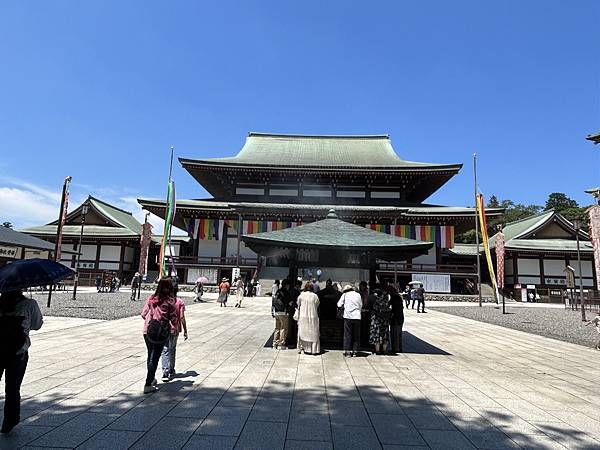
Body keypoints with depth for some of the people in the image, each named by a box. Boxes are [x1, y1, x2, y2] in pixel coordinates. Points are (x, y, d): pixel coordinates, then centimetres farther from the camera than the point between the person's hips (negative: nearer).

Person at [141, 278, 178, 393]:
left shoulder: (150, 299, -1)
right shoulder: (170, 301, -9)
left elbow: (143, 314, 4)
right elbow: (173, 318, -6)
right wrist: (173, 329, 11)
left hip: (148, 331, 4)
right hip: (162, 333, -4)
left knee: (150, 356, 20)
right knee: (155, 357, 5)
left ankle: (151, 379, 37)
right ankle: (148, 385, 7)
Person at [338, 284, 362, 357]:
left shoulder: (345, 294, 4)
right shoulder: (358, 295, 11)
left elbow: (339, 304, 4)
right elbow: (361, 305, 14)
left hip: (348, 316, -2)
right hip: (357, 316, 2)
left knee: (347, 334, 5)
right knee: (356, 335, 10)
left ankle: (347, 351, 5)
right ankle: (355, 351, 12)